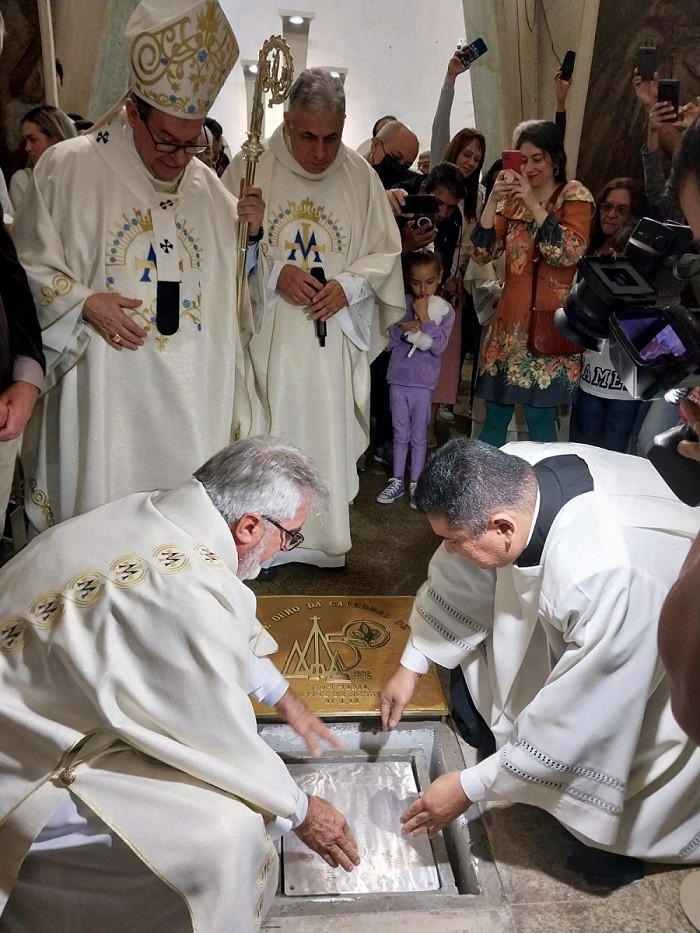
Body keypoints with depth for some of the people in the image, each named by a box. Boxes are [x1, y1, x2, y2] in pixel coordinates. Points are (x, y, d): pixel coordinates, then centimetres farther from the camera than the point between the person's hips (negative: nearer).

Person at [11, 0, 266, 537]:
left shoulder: (205, 183, 11)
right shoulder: (69, 166, -1)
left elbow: (235, 280, 18)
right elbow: (29, 265, 1)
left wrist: (251, 233, -1)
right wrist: (84, 302, -16)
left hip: (195, 391, 4)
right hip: (106, 389, -4)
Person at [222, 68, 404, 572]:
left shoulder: (361, 175, 4)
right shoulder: (251, 168, -2)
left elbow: (385, 252, 9)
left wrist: (349, 284, -9)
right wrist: (274, 273, -14)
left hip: (335, 337, 2)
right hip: (267, 335, -1)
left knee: (330, 434, 6)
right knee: (268, 436, 1)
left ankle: (325, 541, 22)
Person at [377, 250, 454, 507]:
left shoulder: (445, 310, -4)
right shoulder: (401, 304, 1)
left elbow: (438, 346, -14)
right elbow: (389, 340, 1)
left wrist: (424, 318, -17)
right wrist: (402, 328, -17)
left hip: (423, 382, -2)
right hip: (398, 379, 2)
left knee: (418, 436, 7)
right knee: (400, 434, 12)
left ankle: (415, 484, 19)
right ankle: (397, 481, 22)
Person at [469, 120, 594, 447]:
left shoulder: (574, 195, 0)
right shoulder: (512, 199, 12)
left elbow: (570, 253, -16)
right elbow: (482, 253, 2)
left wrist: (533, 204, -17)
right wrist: (493, 199, -8)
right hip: (509, 322, 5)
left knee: (540, 420, -3)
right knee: (494, 417, 9)